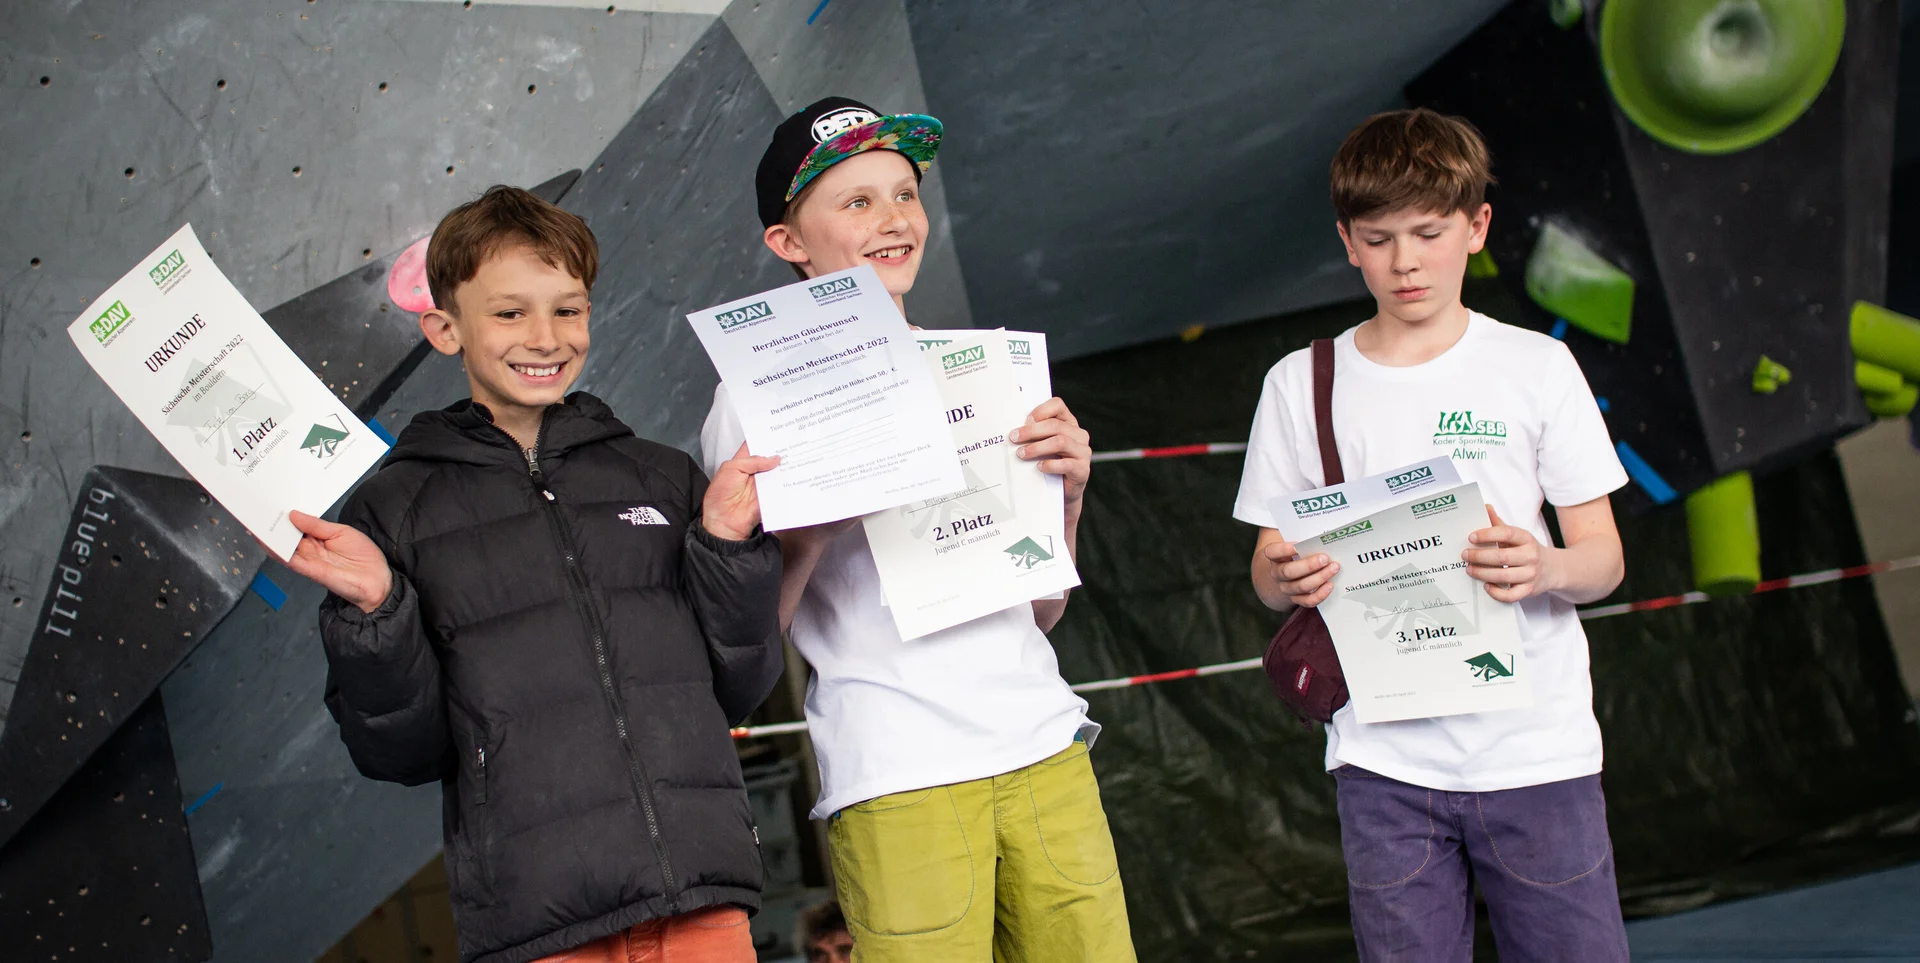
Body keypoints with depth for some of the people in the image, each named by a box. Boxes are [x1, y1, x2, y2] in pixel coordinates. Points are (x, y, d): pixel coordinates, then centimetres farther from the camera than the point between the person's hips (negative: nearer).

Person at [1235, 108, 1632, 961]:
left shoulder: (1537, 368, 3)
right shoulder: (1301, 384, 6)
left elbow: (1604, 557, 3)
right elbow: (1268, 570, 8)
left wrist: (1547, 569, -20)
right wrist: (1287, 578, -15)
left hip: (1535, 749, 0)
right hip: (1384, 759, 1)